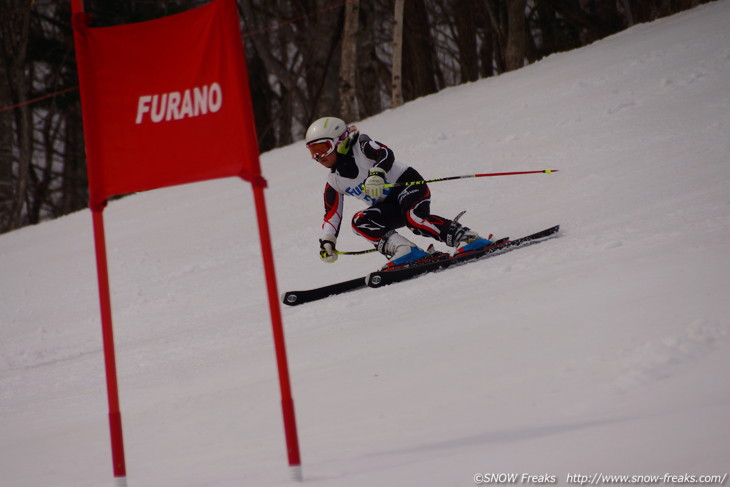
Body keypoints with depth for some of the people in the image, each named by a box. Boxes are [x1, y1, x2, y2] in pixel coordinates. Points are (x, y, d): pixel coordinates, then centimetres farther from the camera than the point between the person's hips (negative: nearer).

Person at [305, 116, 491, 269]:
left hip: (406, 183, -6)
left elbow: (385, 154, -24)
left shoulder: (361, 147, -7)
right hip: (387, 206, 6)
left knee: (414, 218, -35)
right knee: (360, 221, -22)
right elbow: (332, 214, 14)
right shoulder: (334, 183, 12)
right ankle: (404, 250, -34)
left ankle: (466, 237, -34)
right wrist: (327, 241, 2)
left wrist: (377, 174, -43)